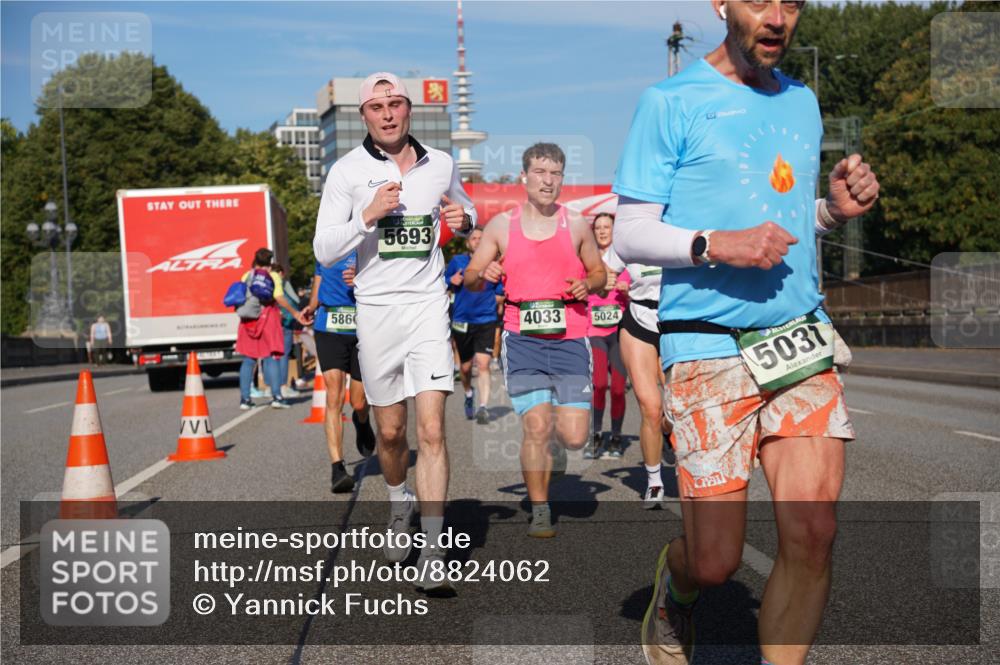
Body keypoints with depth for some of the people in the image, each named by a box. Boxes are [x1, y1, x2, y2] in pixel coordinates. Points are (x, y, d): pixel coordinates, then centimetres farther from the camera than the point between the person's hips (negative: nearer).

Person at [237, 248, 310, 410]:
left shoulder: (246, 276, 11)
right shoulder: (274, 276, 4)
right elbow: (279, 298, -9)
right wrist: (295, 313, -6)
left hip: (249, 319, 2)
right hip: (268, 316, -2)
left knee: (248, 359, 6)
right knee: (271, 357, -1)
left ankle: (244, 398, 3)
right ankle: (276, 396, -10)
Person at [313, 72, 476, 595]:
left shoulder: (440, 164, 7)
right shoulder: (347, 171, -1)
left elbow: (464, 207, 27)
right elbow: (324, 252, -3)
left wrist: (463, 218, 3)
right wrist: (368, 216, -18)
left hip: (428, 305, 0)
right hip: (376, 310, 0)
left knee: (431, 430, -10)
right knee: (390, 431, 9)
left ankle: (433, 560, -9)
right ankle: (399, 503, 42)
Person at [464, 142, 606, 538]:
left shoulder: (577, 225, 7)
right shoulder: (501, 226, 7)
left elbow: (599, 273, 17)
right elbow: (470, 279, 11)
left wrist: (588, 284, -5)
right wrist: (484, 274, -12)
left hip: (569, 338, 1)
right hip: (522, 339, -1)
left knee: (574, 438, -5)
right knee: (536, 427, -11)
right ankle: (540, 510, 8)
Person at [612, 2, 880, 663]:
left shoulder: (802, 101, 15)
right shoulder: (671, 102, -2)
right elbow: (630, 236, -3)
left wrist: (836, 207, 4)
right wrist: (716, 244, -20)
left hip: (802, 336, 5)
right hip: (708, 345, -5)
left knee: (813, 535, -7)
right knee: (714, 561, -3)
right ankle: (673, 587, 34)